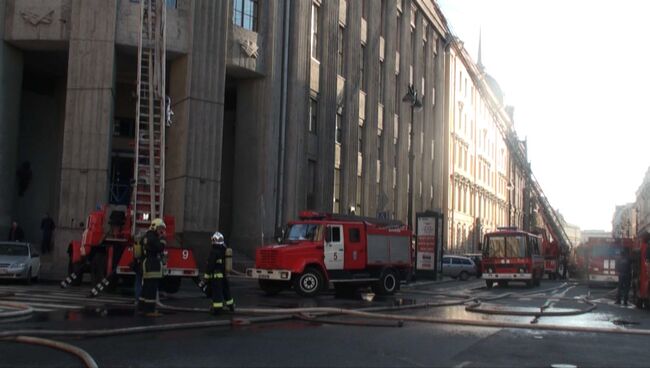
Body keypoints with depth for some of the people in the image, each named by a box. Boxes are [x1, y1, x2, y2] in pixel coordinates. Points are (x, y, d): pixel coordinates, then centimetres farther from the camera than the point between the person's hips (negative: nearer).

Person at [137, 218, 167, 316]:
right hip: (152, 266, -11)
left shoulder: (148, 236, 19)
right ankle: (150, 310, -11)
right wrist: (162, 238, -11)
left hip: (147, 265, 11)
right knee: (152, 288, -10)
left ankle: (141, 308, 19)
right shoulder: (152, 237, -14)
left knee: (146, 288, 14)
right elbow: (160, 248, -22)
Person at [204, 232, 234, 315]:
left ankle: (217, 308, -6)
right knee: (226, 290, 19)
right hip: (224, 274, 8)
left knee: (217, 292, -5)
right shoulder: (225, 250, 8)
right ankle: (230, 305, 28)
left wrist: (207, 275, -13)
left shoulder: (214, 251, -17)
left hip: (216, 275, -8)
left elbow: (210, 264, -18)